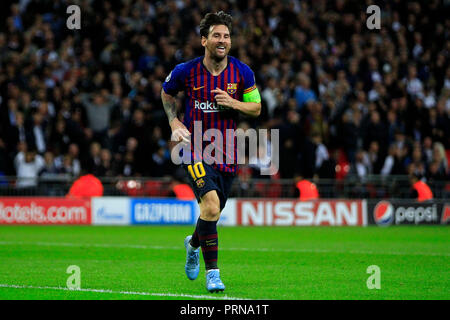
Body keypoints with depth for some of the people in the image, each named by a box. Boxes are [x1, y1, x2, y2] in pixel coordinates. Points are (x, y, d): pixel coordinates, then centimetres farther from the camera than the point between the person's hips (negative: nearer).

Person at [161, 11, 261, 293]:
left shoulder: (242, 72, -2)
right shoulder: (186, 71, -6)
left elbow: (257, 108, 5)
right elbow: (167, 93, 14)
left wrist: (233, 103, -14)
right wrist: (174, 122, 0)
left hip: (226, 151, 3)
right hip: (195, 147, -3)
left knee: (214, 211, 14)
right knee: (211, 204, -23)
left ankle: (193, 243, 50)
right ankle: (212, 272, -16)